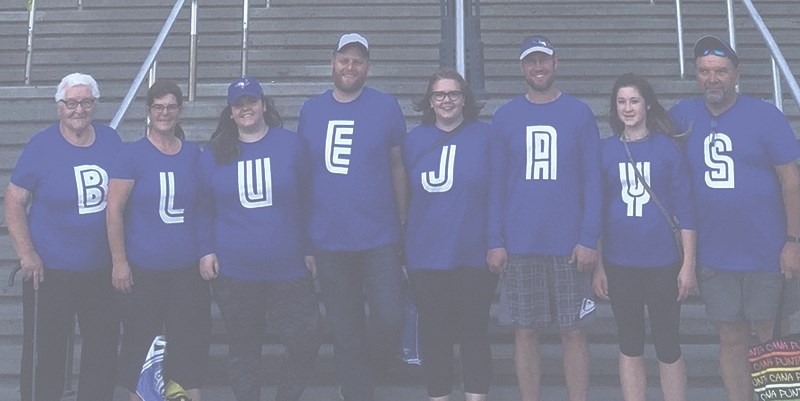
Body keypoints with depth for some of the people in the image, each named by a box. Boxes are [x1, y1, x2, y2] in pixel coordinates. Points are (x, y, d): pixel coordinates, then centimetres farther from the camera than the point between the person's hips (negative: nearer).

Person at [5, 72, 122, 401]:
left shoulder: (111, 141, 1)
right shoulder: (41, 146, -10)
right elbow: (14, 202, -7)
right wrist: (26, 253, -16)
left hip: (102, 270, 4)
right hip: (50, 271, -4)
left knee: (103, 350, 16)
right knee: (46, 353, 5)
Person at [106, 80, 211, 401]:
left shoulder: (194, 153, 6)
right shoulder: (132, 153, -5)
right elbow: (113, 210, -7)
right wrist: (119, 261, -11)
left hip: (188, 269, 3)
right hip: (142, 271, -3)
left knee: (190, 343, 8)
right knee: (141, 345, 7)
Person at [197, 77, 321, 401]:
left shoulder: (291, 144, 0)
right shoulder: (214, 153, 5)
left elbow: (308, 199, 5)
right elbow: (204, 209, 11)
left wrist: (310, 249, 3)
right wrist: (206, 250, 1)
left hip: (289, 270, -1)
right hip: (233, 273, 1)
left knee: (306, 344, -2)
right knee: (243, 348, 11)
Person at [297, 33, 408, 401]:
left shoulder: (386, 107, -1)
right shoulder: (311, 110, 6)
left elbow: (398, 168, 3)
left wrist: (403, 226, 3)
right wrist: (303, 237, 9)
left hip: (379, 239, -2)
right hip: (328, 242, 2)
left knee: (389, 319, -5)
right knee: (345, 331, 9)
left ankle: (369, 371, 25)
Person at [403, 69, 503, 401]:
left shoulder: (485, 136, 0)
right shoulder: (414, 140, 8)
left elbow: (497, 193, -4)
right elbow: (405, 196, 10)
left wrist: (496, 243, -11)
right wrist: (401, 249, 6)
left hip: (474, 257, -2)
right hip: (426, 259, 2)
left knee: (474, 333, 7)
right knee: (434, 336, 8)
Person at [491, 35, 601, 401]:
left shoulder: (579, 114, 3)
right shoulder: (504, 117, 5)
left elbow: (592, 180, 1)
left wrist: (589, 239, -7)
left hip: (569, 246, -1)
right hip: (519, 246, 1)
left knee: (573, 331, 4)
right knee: (525, 330, 6)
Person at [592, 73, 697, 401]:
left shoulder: (667, 147, 0)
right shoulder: (605, 149, 3)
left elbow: (685, 209, -1)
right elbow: (597, 210, 6)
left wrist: (688, 264, -5)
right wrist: (597, 266, 2)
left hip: (663, 263, -1)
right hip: (619, 265, 2)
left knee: (668, 347, 5)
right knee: (630, 346, 10)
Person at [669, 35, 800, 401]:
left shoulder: (765, 116, -7)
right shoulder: (684, 115, 2)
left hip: (767, 253, -2)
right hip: (714, 255, 3)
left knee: (770, 338, 8)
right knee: (731, 340, 10)